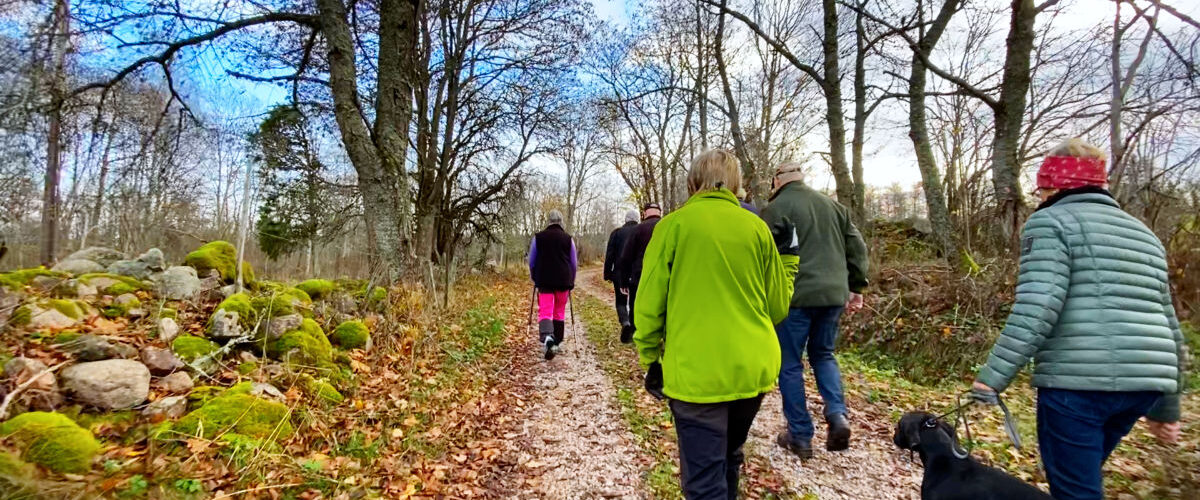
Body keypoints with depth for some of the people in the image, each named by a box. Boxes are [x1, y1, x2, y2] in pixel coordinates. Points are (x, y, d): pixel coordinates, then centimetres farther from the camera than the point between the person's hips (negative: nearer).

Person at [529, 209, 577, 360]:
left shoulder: (538, 237, 3)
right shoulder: (568, 239, 3)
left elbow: (531, 261, 9)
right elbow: (574, 263, 8)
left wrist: (535, 279, 22)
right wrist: (571, 283, 19)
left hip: (544, 281, -1)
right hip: (563, 282, 1)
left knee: (545, 312, -5)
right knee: (559, 313, 12)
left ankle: (547, 337, -30)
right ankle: (556, 343, 17)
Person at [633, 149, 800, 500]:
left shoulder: (674, 224, -5)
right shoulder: (757, 228, 3)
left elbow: (649, 301, -5)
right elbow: (777, 306, 9)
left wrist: (650, 358, 9)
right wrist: (788, 255, 22)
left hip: (696, 371, -4)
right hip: (754, 367, 5)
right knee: (728, 456, 27)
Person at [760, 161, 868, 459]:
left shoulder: (775, 208, -4)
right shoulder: (834, 206, 14)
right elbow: (857, 248, 14)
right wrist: (856, 287, 19)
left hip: (795, 295, -5)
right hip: (833, 294, 6)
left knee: (790, 364, 7)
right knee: (823, 355, 23)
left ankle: (800, 436, 12)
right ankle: (838, 414, 4)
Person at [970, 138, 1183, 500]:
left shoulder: (1051, 222, -1)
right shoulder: (1143, 234, 22)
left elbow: (1037, 308, -17)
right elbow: (1170, 329, 23)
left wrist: (992, 377, -16)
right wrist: (1166, 408, 30)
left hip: (1077, 381, -8)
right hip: (1144, 383, 8)